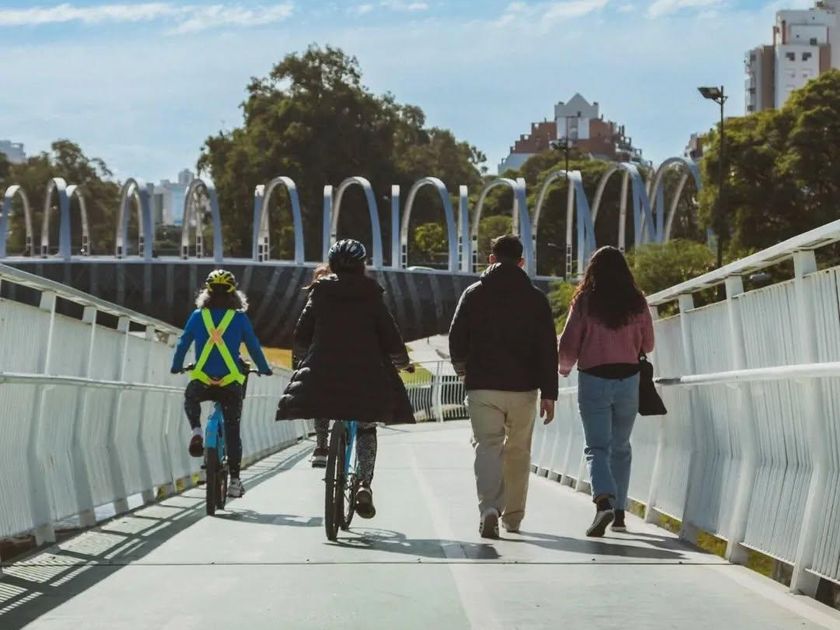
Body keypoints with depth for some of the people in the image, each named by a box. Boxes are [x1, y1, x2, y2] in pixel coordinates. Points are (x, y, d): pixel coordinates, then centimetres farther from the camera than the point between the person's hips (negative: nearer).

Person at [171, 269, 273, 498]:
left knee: (190, 398, 33)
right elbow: (253, 346, 7)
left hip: (201, 382, 0)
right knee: (232, 431, 9)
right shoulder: (239, 318, 1)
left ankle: (196, 431, 5)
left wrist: (176, 367, 27)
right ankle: (234, 480, 7)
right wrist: (264, 369, 23)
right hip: (231, 383, 0)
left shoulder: (198, 316, 4)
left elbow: (183, 343, 11)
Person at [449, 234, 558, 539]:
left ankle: (489, 509, -23)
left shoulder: (474, 294, 2)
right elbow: (548, 349, -3)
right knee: (518, 451, 14)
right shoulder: (536, 298, 2)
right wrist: (549, 393, 0)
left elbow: (456, 339, 3)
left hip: (482, 387, -1)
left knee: (488, 447, -1)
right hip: (523, 388, 1)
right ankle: (513, 515, 22)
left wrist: (462, 368, 24)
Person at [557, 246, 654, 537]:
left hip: (593, 379, -3)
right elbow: (648, 345, 9)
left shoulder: (584, 302, -6)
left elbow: (569, 343, -5)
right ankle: (619, 513, 19)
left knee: (597, 446, -2)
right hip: (628, 378, 3)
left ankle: (604, 500, -27)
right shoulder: (637, 303, 1)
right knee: (621, 447, 16)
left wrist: (564, 368, 16)